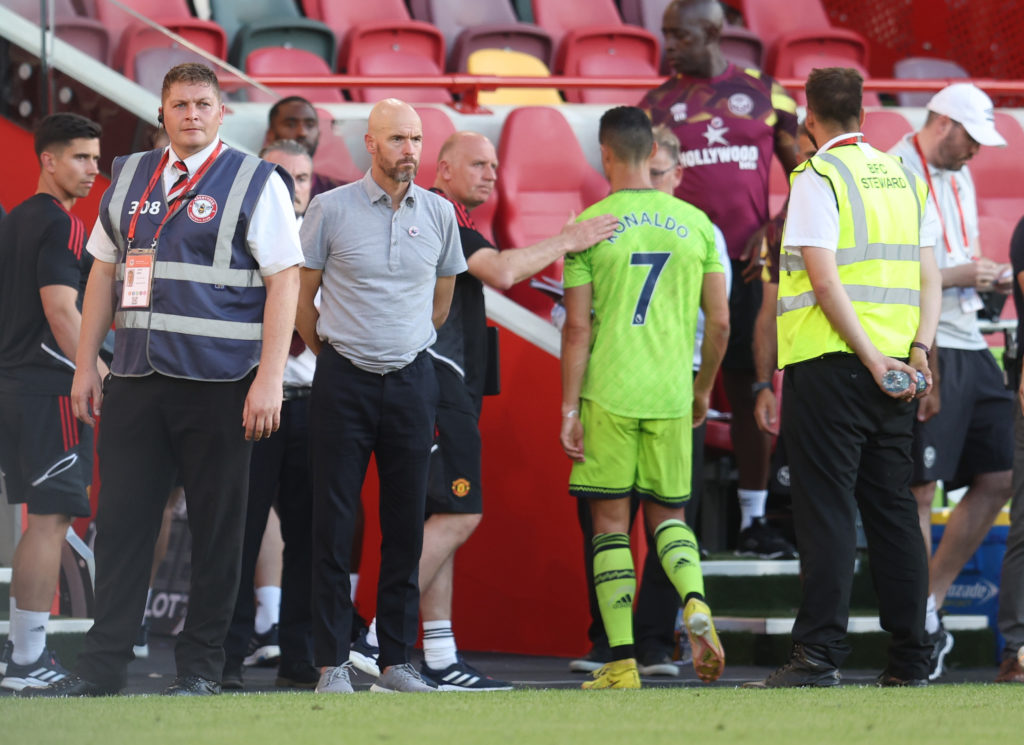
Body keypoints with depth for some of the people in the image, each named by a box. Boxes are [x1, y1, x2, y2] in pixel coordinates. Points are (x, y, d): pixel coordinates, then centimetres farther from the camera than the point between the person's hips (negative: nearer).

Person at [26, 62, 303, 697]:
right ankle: (103, 665, 7)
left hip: (218, 384, -4)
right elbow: (104, 271, 19)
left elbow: (285, 280, -6)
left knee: (217, 527, 1)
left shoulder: (255, 183, -1)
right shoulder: (131, 179, 14)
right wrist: (86, 366, 13)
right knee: (122, 520, 2)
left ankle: (201, 668, 9)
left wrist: (269, 380, -13)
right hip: (135, 380, 4)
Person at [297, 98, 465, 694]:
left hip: (411, 378, 3)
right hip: (344, 379, -3)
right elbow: (302, 295, 5)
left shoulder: (439, 214, 6)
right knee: (334, 525, -4)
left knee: (406, 524, 4)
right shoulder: (332, 209, -3)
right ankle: (333, 662, -1)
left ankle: (397, 661, 10)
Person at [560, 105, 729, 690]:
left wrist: (569, 407, -1)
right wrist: (704, 389, 22)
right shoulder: (696, 224, 6)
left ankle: (623, 663, 0)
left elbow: (577, 327, -6)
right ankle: (697, 604, -15)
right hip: (671, 395, 3)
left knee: (611, 523, 4)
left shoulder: (589, 226, -3)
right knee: (667, 516, 14)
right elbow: (720, 322, 8)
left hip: (608, 394, -3)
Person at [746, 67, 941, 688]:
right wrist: (918, 351, 0)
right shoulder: (905, 177, 14)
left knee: (827, 509, -6)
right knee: (894, 509, 9)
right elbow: (930, 277, 9)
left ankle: (820, 654, -10)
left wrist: (870, 358, -15)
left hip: (830, 360, -6)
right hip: (898, 368, 6)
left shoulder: (818, 177, -6)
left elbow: (825, 278, -15)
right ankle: (910, 657, 9)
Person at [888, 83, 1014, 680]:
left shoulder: (960, 177, 19)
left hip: (969, 345, 9)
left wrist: (991, 276, 8)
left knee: (998, 478, 8)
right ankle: (922, 629, 0)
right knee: (920, 491, -5)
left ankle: (931, 602, 19)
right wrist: (959, 275, -16)